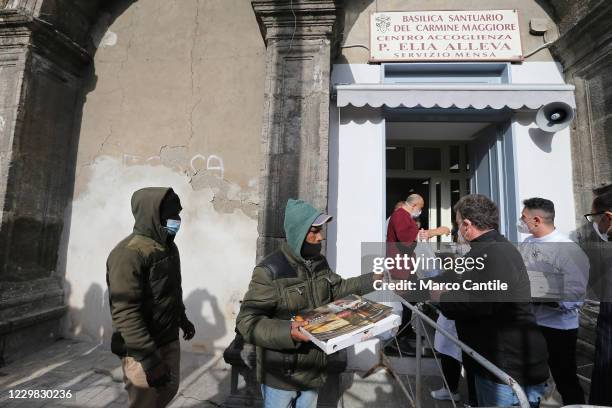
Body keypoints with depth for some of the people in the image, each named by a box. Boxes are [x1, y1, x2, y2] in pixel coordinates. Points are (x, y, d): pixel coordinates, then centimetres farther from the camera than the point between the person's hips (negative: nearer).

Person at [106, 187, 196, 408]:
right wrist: (149, 358, -30)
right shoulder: (129, 253, -24)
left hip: (169, 340, 8)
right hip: (142, 348, -8)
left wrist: (182, 319, 25)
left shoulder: (168, 246, 5)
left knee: (169, 389, 22)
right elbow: (125, 313, -29)